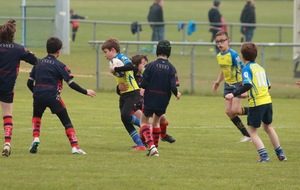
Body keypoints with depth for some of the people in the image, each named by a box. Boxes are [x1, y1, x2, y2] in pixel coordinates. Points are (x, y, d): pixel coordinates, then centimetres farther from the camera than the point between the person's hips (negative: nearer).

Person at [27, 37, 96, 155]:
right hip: (53, 97, -4)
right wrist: (86, 92, 5)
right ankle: (75, 147, -8)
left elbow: (29, 83, 12)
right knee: (67, 122, 3)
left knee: (36, 117, 30)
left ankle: (35, 139, 9)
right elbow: (71, 84, -6)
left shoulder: (38, 63, 11)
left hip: (38, 96, 4)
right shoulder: (59, 65, -3)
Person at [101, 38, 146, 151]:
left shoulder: (122, 58, -13)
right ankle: (140, 145, 5)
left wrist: (115, 69, -28)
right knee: (125, 121, 2)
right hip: (123, 94, 9)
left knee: (125, 116, -24)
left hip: (132, 93, -9)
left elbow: (130, 66, -34)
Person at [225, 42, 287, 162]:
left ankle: (264, 156, -6)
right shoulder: (260, 68, 14)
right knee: (268, 127, 25)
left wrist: (234, 94, -26)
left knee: (252, 130, 6)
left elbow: (248, 85, -24)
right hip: (268, 100, 7)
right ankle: (280, 154, 30)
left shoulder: (247, 69, -8)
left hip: (256, 103, -7)